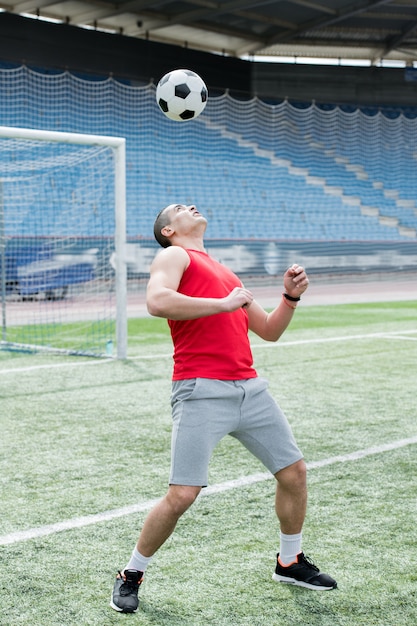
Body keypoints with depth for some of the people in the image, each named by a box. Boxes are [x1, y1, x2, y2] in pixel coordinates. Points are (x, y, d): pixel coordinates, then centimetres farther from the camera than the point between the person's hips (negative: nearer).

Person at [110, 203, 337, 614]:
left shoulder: (225, 273, 25)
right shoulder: (175, 256, 3)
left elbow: (269, 331, 27)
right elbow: (157, 302, -19)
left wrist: (291, 296, 10)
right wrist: (225, 303, -15)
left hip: (250, 388, 7)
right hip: (202, 391, -7)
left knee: (294, 471, 11)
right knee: (182, 494, -11)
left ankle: (289, 562, 32)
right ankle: (131, 576, 11)